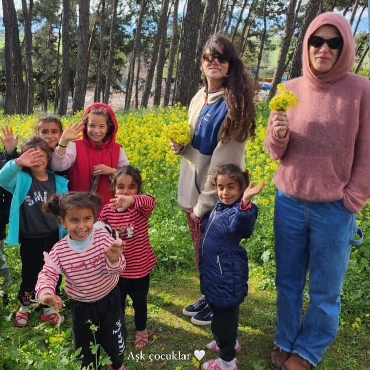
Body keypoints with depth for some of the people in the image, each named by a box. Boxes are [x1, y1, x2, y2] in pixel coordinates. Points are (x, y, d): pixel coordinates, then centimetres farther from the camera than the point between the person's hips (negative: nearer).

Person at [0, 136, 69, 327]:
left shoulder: (59, 182, -5)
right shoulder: (21, 180, -11)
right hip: (30, 239, -2)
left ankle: (49, 308, 39)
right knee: (29, 274, 16)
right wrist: (17, 162, -52)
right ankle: (24, 306, 43)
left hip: (53, 237, 2)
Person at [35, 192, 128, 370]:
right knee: (85, 344, 18)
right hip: (81, 305, 0)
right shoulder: (59, 250, -18)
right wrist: (45, 292, -38)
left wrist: (114, 259, -45)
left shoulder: (103, 238, -20)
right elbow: (48, 274, -16)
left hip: (109, 299, 0)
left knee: (114, 337, 19)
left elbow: (118, 269, -21)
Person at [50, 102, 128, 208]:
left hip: (107, 207, 2)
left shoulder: (117, 150, 2)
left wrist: (112, 171, -14)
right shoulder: (76, 147, -3)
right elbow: (57, 166, -20)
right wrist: (63, 140, -29)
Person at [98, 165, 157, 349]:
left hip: (140, 267, -2)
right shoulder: (107, 210, -9)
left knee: (139, 301, 20)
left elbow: (150, 201, -41)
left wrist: (131, 200, -62)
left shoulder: (140, 209, -18)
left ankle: (141, 330, 45)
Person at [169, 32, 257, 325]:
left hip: (217, 196, -7)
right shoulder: (199, 97, 6)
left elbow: (225, 160, -20)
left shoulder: (235, 103, -18)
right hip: (193, 189, 7)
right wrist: (179, 145, -4)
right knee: (201, 250, 20)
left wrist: (204, 202, -18)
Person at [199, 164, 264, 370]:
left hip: (227, 277, -10)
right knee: (220, 312, 27)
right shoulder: (220, 206, 3)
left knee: (224, 317, 7)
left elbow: (239, 223, -53)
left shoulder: (238, 211, -25)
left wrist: (245, 202, -69)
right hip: (215, 273, 10)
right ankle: (229, 343, 50)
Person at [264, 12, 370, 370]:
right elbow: (275, 152, 3)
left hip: (333, 210, -2)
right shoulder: (289, 90, 0)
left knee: (325, 292, 13)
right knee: (287, 282, 18)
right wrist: (278, 134, -18)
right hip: (289, 203, 3)